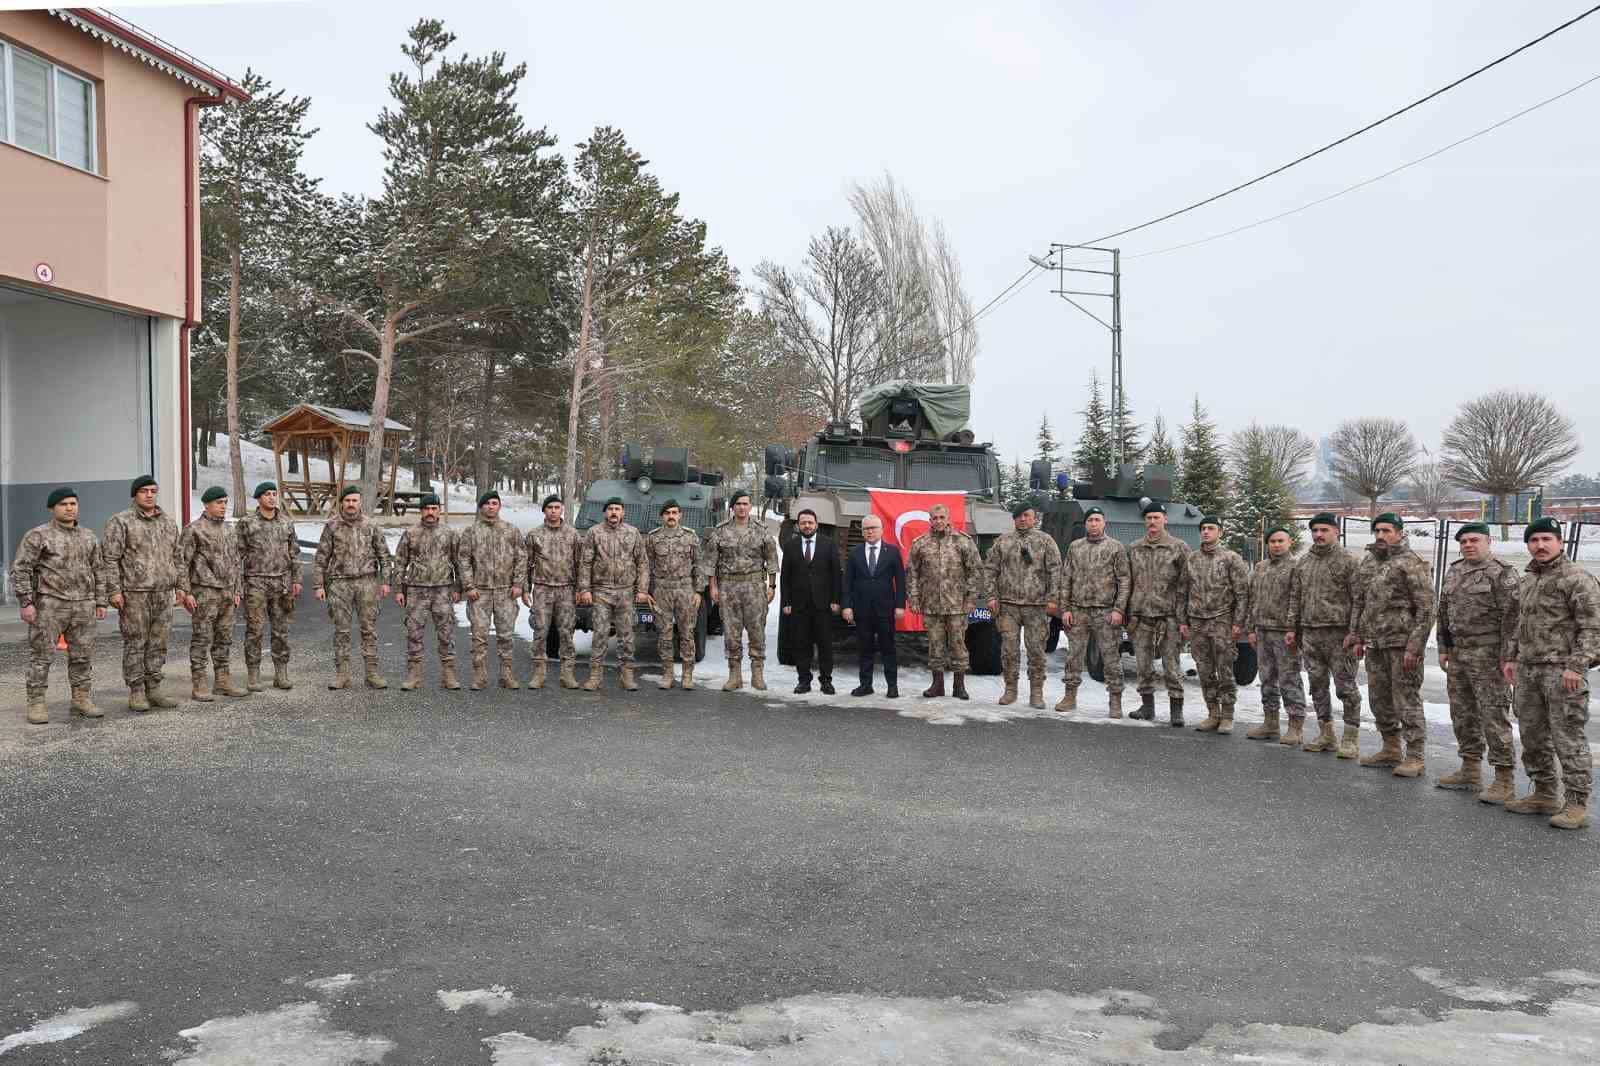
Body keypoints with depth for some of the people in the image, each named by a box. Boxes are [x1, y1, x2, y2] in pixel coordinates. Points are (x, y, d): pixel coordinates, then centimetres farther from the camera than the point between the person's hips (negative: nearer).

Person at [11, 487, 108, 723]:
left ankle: (81, 700, 14)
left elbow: (98, 571, 16)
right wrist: (26, 603, -14)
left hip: (83, 606, 5)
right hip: (49, 605, -4)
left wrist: (101, 602, 11)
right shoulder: (37, 535, -3)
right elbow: (20, 570, -7)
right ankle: (36, 704, 4)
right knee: (41, 654, -2)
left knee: (83, 655, 6)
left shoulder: (88, 537, 12)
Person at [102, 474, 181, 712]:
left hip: (164, 594, 5)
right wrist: (114, 590, -13)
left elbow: (175, 557, 19)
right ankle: (136, 692, 6)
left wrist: (178, 587, 14)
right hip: (134, 594, -5)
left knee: (158, 643, 8)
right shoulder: (121, 521, -4)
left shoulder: (168, 521, 14)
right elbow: (109, 558, -7)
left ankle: (153, 689, 16)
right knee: (135, 643, 0)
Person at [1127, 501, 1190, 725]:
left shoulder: (1179, 548, 0)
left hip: (1168, 616, -4)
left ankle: (1176, 710, 4)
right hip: (1141, 616, 4)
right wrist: (1129, 613, 9)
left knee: (1171, 665, -2)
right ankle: (1147, 707, 19)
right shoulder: (1134, 549, 11)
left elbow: (1185, 584, -2)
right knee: (1143, 664, 9)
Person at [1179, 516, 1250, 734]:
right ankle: (1213, 715, 16)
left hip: (1222, 623, -4)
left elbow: (1242, 593, -5)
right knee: (1205, 673, 7)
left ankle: (1227, 717, 6)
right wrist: (1182, 621, 9)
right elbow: (1183, 593, 14)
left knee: (1225, 672, -2)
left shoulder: (1231, 558, -2)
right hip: (1197, 623, 4)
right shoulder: (1191, 559, 11)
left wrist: (1238, 623, -11)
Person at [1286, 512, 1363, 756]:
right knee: (1317, 686, 11)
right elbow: (1295, 598, 17)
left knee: (1346, 687, -2)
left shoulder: (1348, 561, -4)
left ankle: (1351, 738, 5)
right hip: (1309, 634, 6)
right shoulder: (1303, 562, 13)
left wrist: (1353, 633, -15)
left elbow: (1358, 600, -9)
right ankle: (1326, 735, 21)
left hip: (1338, 634, -6)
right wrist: (1292, 628, 11)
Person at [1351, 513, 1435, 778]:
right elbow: (1360, 603, 21)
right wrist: (1358, 638, 16)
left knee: (1407, 700, -4)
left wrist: (1414, 647, -17)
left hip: (1402, 643, -8)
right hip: (1374, 644, 8)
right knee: (1379, 699, 14)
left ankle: (1415, 757, 2)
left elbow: (1426, 609, -12)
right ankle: (1390, 750, 26)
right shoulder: (1368, 563, 14)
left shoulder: (1412, 564, -9)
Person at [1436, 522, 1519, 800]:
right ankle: (1470, 772, 25)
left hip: (1488, 655, -8)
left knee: (1494, 715, -7)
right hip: (1458, 654, 8)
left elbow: (1512, 617, -14)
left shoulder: (1502, 574, -9)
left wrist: (1508, 657, -17)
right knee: (1462, 714, 14)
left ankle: (1505, 780, -1)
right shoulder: (1454, 571, 14)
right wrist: (1443, 648, 15)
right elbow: (1444, 612, 19)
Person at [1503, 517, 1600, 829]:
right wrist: (1513, 658, 18)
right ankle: (1545, 794, 24)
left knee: (1568, 738, -6)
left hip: (1562, 671, -8)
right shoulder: (1527, 579, 17)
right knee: (1532, 735, 13)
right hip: (1528, 670, 8)